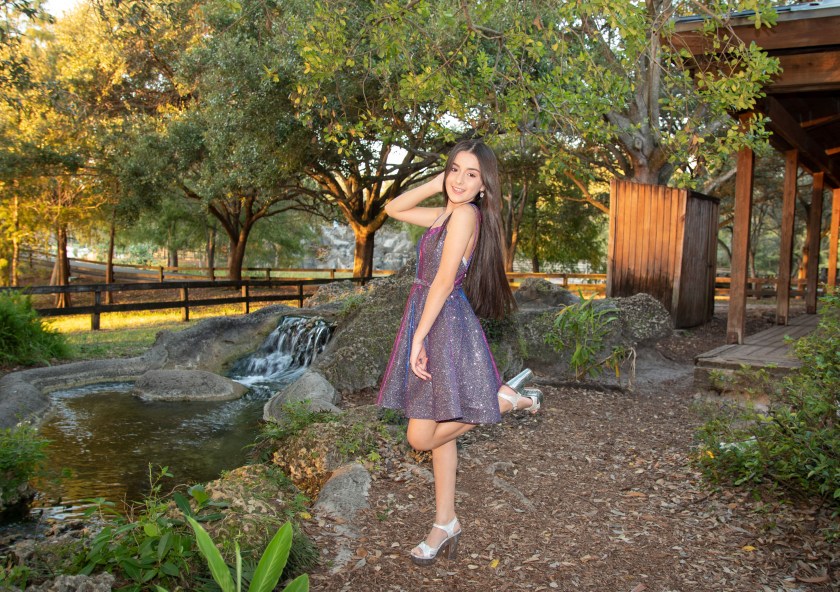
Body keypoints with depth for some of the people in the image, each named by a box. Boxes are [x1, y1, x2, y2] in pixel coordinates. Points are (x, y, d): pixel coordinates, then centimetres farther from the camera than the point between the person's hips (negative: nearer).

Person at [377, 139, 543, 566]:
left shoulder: (466, 214, -13)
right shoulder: (444, 214, 13)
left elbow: (443, 279, -18)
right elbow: (393, 209, 24)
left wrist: (418, 337, -18)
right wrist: (436, 184, 12)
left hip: (445, 325, -9)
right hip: (426, 322, 9)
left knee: (422, 436, -6)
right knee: (437, 432, 13)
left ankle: (506, 398, 7)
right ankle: (445, 523, 23)